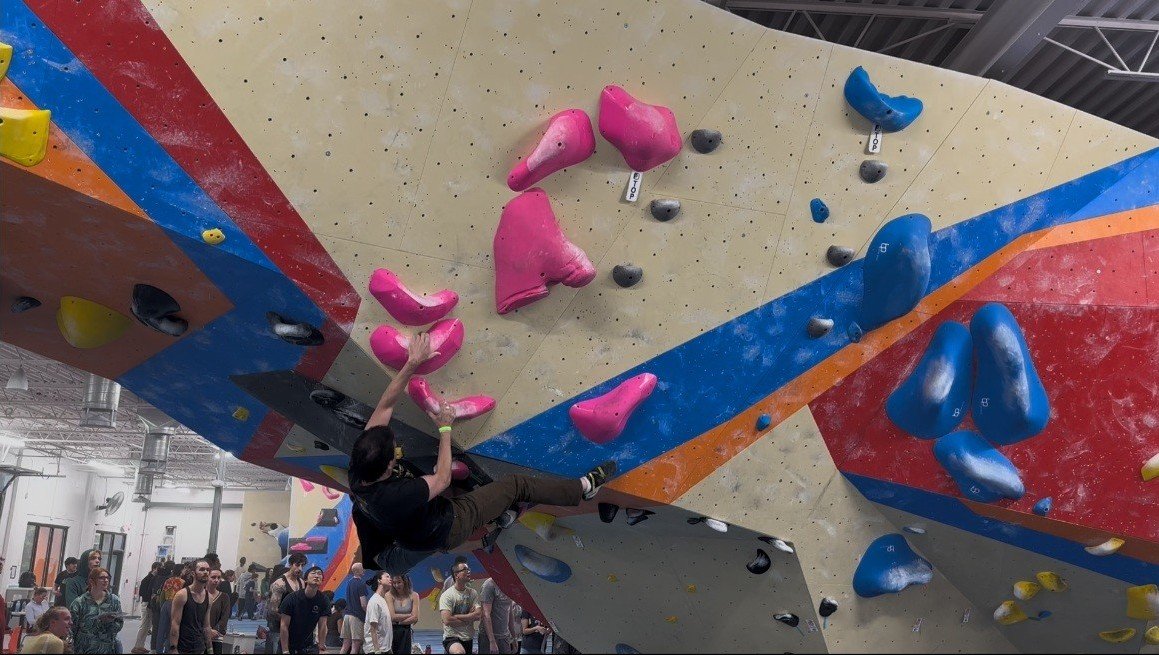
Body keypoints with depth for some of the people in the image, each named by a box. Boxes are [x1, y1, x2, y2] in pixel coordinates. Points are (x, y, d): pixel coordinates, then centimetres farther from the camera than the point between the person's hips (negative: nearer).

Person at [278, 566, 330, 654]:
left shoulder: (323, 600, -9)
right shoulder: (291, 598, -16)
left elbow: (322, 626, -5)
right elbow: (284, 626, -16)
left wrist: (321, 648, -8)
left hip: (308, 643, 2)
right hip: (289, 643, -2)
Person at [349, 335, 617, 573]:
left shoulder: (359, 462, -25)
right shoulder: (399, 495, -44)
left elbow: (385, 405, -20)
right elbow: (442, 479, -24)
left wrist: (412, 363, -23)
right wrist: (445, 427, -15)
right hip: (449, 530, -7)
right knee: (517, 485, -1)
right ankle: (586, 486, 16)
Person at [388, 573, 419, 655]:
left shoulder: (413, 596, -1)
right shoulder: (390, 596, -3)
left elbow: (415, 618, -6)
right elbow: (393, 617, -11)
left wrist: (399, 622, -8)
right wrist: (409, 615, -7)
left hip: (406, 632, 1)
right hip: (393, 631, -1)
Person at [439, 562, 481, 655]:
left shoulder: (473, 593, 6)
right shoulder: (446, 595, -10)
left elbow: (479, 615, -6)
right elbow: (447, 620, -20)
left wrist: (456, 616, -13)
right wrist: (470, 618, -8)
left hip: (468, 638, 6)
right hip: (452, 637, -6)